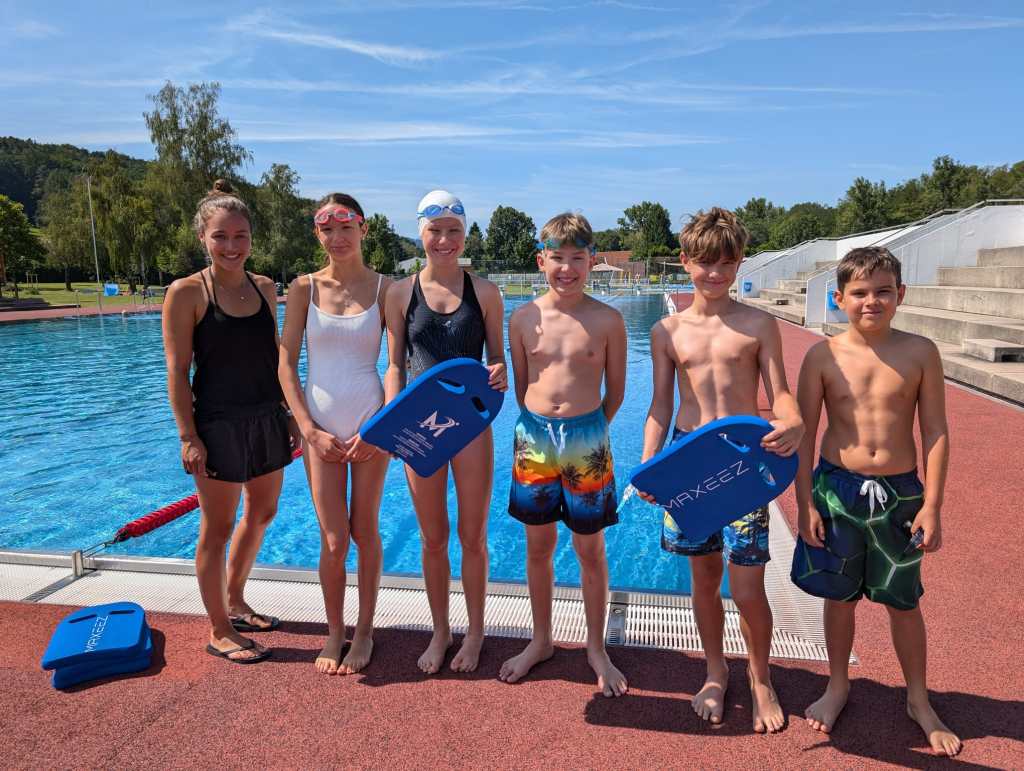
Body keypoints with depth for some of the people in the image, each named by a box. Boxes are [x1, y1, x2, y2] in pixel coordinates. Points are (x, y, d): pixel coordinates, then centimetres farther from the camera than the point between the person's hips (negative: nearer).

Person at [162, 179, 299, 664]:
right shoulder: (187, 293, -10)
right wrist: (188, 436, -14)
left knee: (262, 514, 18)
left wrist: (287, 414, 11)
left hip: (266, 419, 7)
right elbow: (177, 370, -11)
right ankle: (219, 631, 22)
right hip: (219, 425, -6)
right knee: (217, 528, 5)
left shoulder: (264, 288, 6)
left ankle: (234, 603, 40)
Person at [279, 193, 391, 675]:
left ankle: (364, 630, 28)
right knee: (333, 540, 4)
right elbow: (286, 364, 1)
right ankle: (333, 632, 26)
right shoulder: (304, 288, 1)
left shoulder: (384, 289, -1)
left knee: (365, 531, 10)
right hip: (320, 426, 1)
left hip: (372, 423, 0)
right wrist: (311, 430, -6)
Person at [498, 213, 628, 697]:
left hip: (586, 439, -2)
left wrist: (583, 428, 7)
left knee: (590, 551, 10)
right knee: (538, 547, 14)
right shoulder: (523, 319, 0)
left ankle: (596, 648, 30)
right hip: (534, 436, 2)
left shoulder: (607, 321, -6)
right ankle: (541, 640, 34)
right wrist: (544, 425, 7)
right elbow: (521, 386, 10)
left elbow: (615, 393, 3)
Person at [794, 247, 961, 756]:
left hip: (900, 491, 1)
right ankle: (838, 687, 37)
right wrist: (805, 503, -6)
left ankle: (918, 701, 37)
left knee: (903, 601, 14)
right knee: (840, 597, 14)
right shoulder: (823, 356, -7)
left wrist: (931, 506, -5)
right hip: (837, 487, 0)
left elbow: (935, 432, -2)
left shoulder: (920, 352, -5)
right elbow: (804, 433, -4)